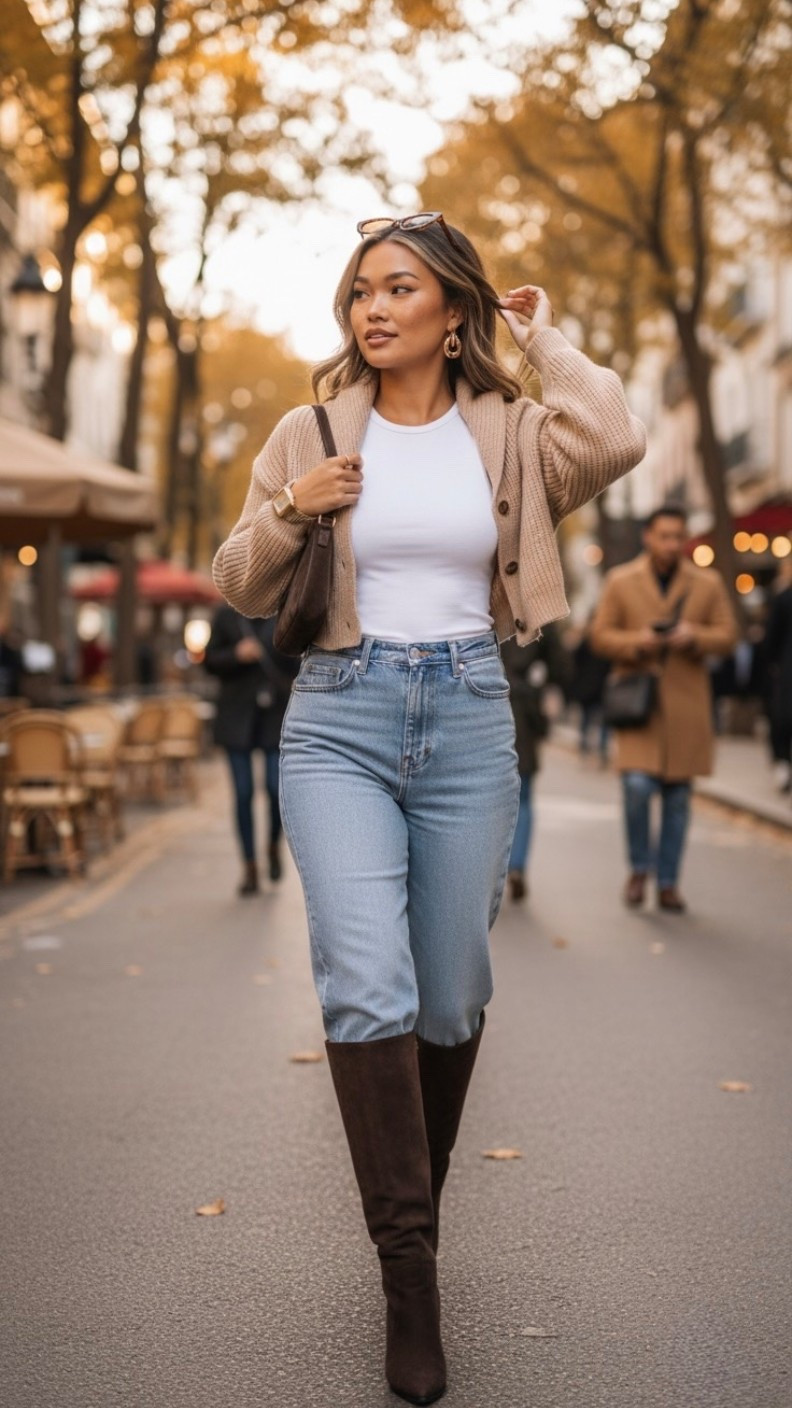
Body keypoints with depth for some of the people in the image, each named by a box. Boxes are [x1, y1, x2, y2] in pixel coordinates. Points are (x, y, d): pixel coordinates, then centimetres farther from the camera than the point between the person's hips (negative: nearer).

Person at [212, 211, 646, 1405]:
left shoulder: (509, 431, 3)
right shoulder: (312, 430, 5)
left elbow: (617, 443, -18)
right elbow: (240, 589, 11)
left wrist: (547, 342, -3)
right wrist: (287, 512, -9)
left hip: (469, 722, 1)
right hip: (339, 721, 0)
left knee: (451, 1001, 9)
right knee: (367, 983, -18)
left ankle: (418, 1206, 35)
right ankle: (407, 1264, -5)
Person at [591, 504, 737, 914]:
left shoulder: (708, 584, 7)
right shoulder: (620, 582, 5)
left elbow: (727, 634, 6)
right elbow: (601, 635, 4)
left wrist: (694, 636, -14)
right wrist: (636, 641, -15)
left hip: (686, 704, 2)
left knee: (678, 797, 5)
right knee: (637, 785, -16)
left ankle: (668, 883, 17)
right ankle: (639, 869, 7)